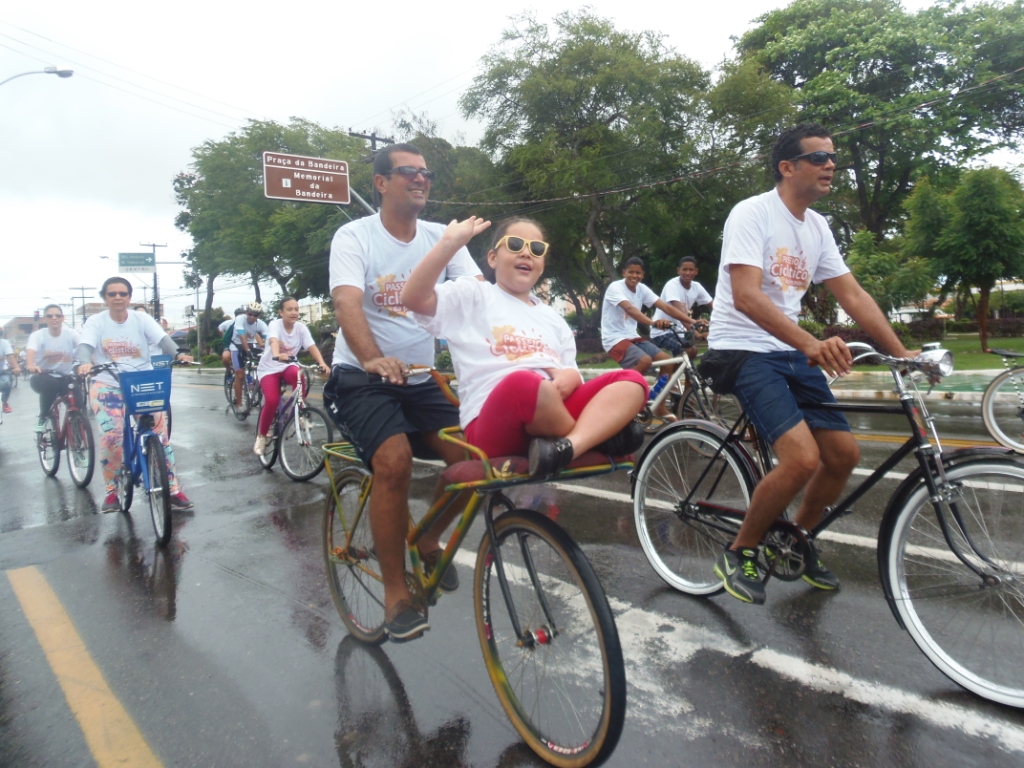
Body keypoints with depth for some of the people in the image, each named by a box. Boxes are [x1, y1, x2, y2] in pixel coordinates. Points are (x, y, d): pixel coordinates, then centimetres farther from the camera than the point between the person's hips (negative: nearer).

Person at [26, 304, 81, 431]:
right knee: (49, 384, -36)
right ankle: (43, 417, -11)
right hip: (45, 377, -1)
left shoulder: (71, 333, -5)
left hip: (65, 378, 1)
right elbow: (30, 351, -27)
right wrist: (30, 365, -50)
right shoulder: (38, 335, -8)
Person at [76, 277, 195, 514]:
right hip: (108, 385, 0)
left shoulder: (142, 319, 1)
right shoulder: (95, 322, 1)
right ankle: (112, 491, 3)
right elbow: (85, 346, -15)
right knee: (111, 436, -18)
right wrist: (86, 363, -38)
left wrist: (178, 354, -35)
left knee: (159, 432, -10)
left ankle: (173, 489, -1)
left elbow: (162, 339, -13)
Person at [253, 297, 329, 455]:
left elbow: (312, 346, -20)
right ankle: (261, 436, -1)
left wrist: (322, 363, -39)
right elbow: (274, 341, -38)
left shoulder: (301, 327, -8)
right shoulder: (275, 324, -17)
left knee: (298, 375, -34)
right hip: (269, 368, -2)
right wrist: (277, 356, -60)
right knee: (272, 400, -24)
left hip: (288, 366, 3)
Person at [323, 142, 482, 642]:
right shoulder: (354, 237, -7)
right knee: (395, 460, -28)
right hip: (362, 378, -4)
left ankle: (429, 542, 15)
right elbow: (347, 304, -24)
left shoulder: (442, 239, 4)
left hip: (422, 379, 4)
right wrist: (373, 360, -43)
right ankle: (396, 594, -9)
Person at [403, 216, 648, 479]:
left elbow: (571, 373, 19)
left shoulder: (552, 318, 27)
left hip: (554, 412, 6)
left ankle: (566, 447, -37)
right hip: (493, 425, -6)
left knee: (631, 381, -11)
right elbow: (413, 298, -6)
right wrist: (450, 243, -14)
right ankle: (599, 434, -13)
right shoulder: (472, 295, 10)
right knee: (522, 382, -39)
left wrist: (569, 378, -5)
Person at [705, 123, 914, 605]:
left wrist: (902, 354, 1)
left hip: (792, 351, 8)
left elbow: (854, 297, 10)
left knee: (844, 454, 4)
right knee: (802, 458, -22)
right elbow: (745, 297, -27)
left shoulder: (817, 226, 11)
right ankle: (738, 555, 1)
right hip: (743, 350, -8)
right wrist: (812, 344, -38)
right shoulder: (752, 213, -13)